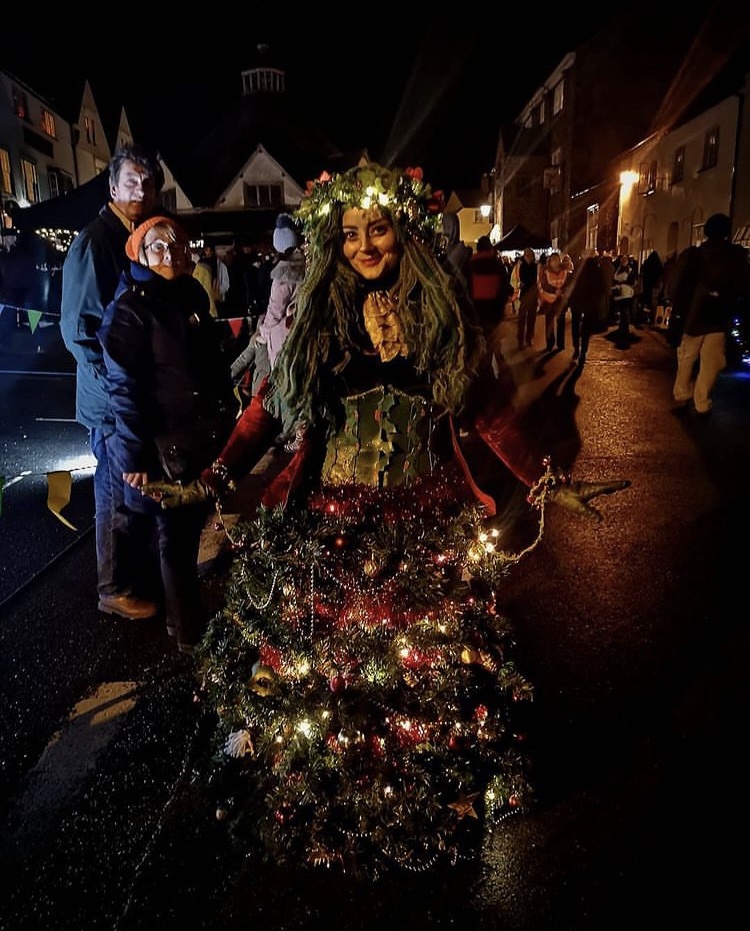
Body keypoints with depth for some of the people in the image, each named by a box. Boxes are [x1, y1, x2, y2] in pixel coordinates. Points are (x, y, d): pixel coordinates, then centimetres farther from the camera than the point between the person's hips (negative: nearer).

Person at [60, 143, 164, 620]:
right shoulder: (94, 242, -13)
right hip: (114, 400, -7)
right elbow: (78, 329, -15)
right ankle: (116, 589, 22)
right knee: (120, 496, 4)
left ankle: (142, 572, 36)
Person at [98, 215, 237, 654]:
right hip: (169, 444, -6)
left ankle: (191, 607, 36)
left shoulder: (194, 294, 10)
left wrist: (227, 416, 19)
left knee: (195, 525, 17)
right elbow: (124, 387, -15)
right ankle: (188, 631, 22)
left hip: (208, 435, 6)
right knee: (178, 536, 5)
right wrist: (136, 455, -19)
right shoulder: (131, 307, -11)